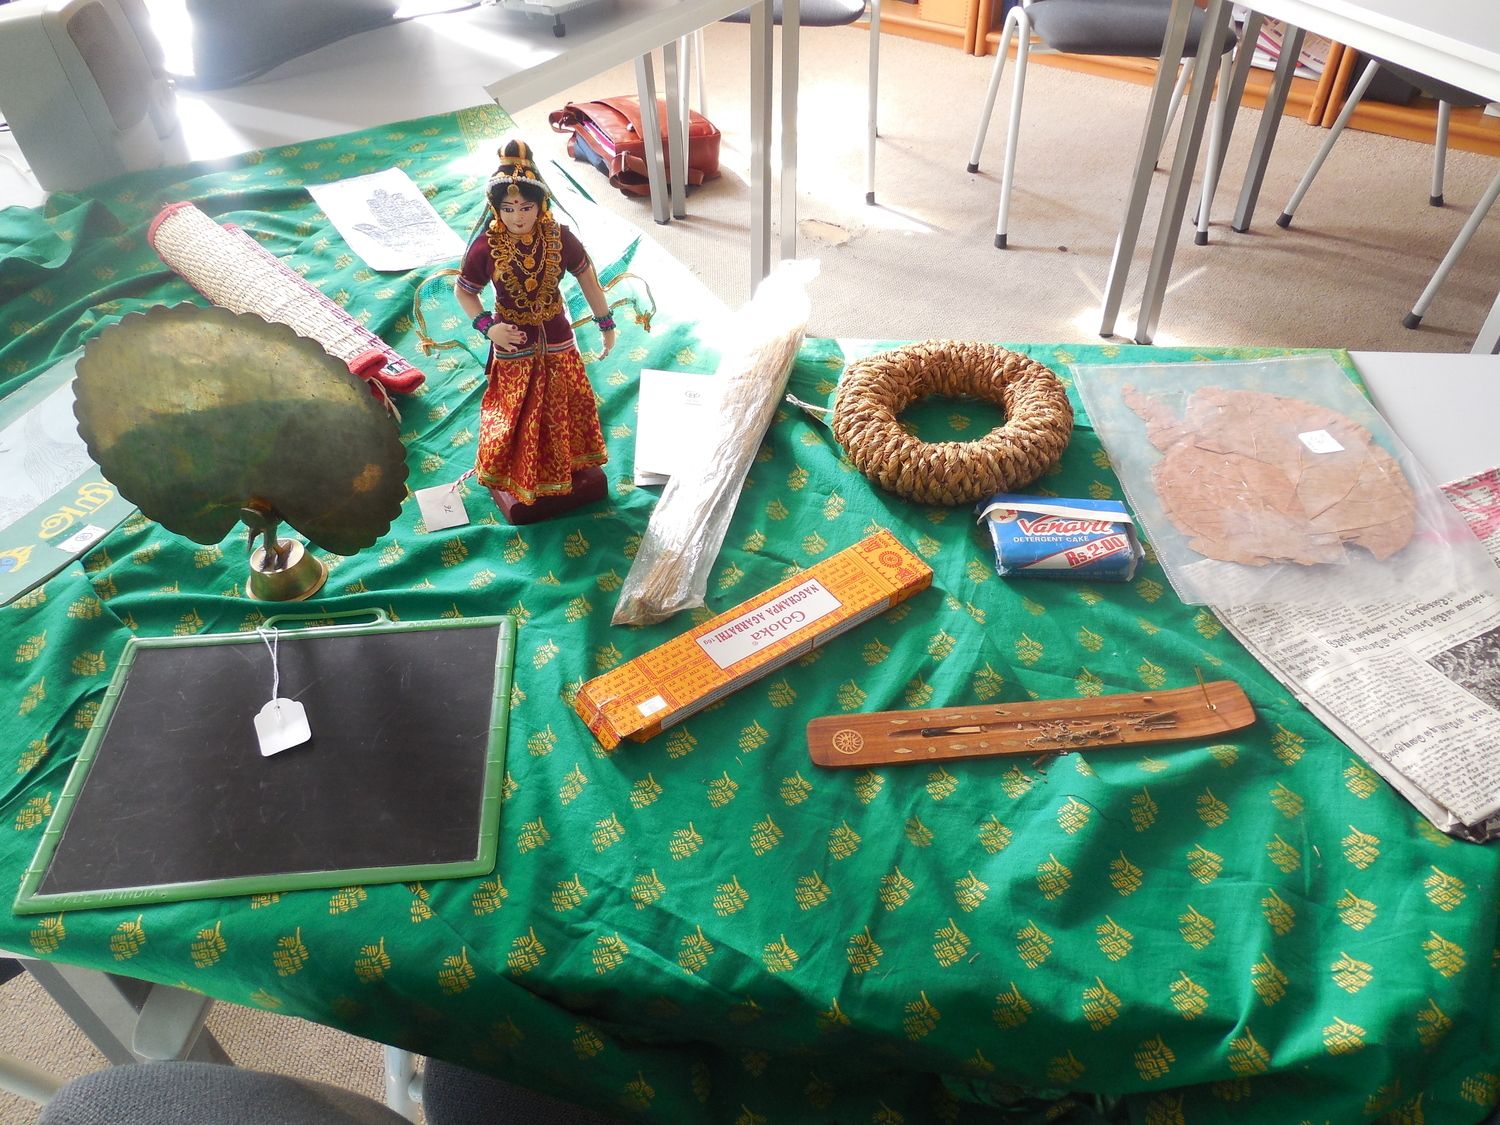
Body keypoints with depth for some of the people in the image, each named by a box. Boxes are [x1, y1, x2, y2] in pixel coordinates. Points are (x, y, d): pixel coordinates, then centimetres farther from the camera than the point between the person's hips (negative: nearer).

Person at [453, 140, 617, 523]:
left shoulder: (559, 237, -16)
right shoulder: (486, 247, -20)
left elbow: (587, 276, -2)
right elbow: (463, 291, -7)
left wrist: (606, 324, 4)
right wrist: (487, 326, -22)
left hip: (557, 342, 2)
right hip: (514, 346, -2)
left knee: (565, 408, 21)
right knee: (516, 417, 14)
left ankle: (569, 467, 46)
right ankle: (513, 480, 37)